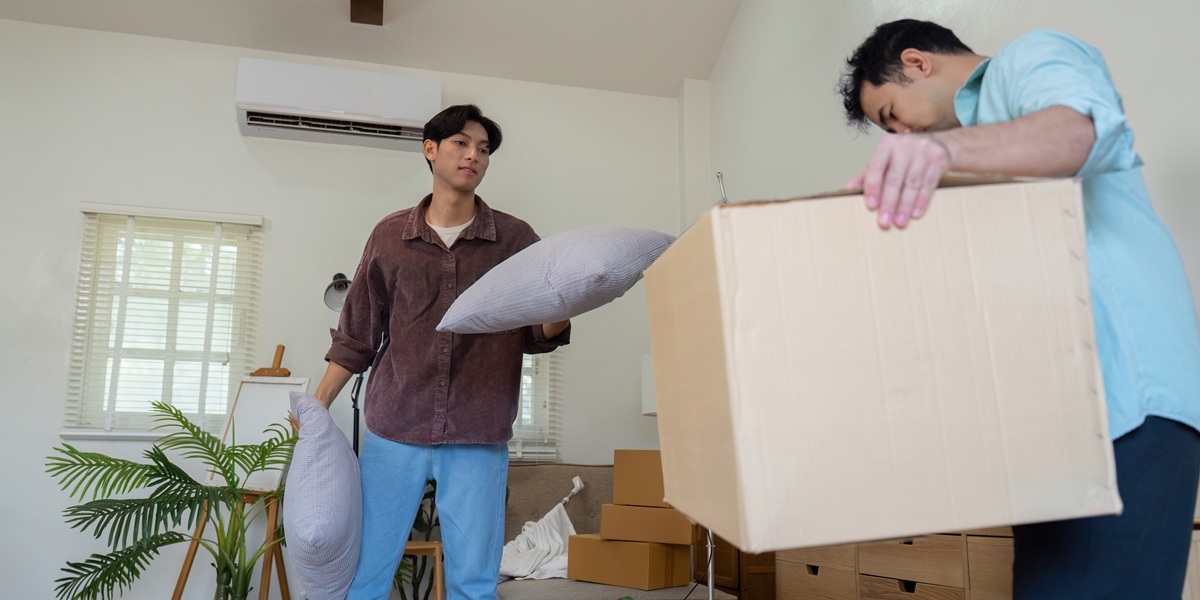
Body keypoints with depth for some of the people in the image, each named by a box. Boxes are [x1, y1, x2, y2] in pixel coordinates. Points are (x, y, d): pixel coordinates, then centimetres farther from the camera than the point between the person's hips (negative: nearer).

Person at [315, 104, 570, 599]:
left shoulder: (516, 239, 4)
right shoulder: (389, 236, 7)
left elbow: (538, 336, 3)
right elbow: (357, 335, 11)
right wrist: (318, 403, 6)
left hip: (479, 439, 0)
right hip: (393, 432, 1)